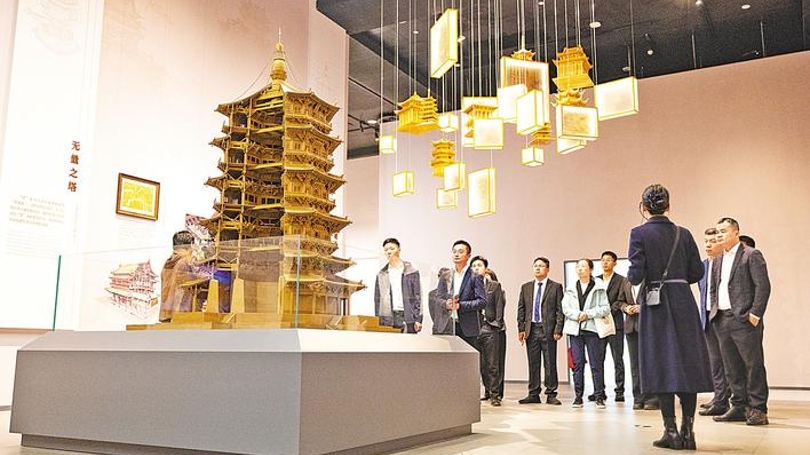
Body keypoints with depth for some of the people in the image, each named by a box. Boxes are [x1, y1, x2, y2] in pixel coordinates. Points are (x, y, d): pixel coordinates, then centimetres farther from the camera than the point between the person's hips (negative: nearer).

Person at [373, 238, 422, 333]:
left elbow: (417, 296, 3)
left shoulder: (411, 272, 7)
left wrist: (418, 319, -5)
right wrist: (377, 322, 7)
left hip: (408, 318, -2)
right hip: (387, 319, 2)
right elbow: (377, 299, 15)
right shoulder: (381, 275, 15)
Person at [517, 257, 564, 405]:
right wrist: (521, 329, 2)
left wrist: (558, 330, -10)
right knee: (533, 364, 7)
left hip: (548, 329, -3)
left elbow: (560, 310, -2)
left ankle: (551, 394, 9)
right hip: (531, 329, 3)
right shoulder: (526, 287, 13)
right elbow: (521, 309, 11)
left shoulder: (556, 287, 3)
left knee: (550, 364, 1)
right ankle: (533, 394, 14)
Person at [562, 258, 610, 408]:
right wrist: (577, 315, -12)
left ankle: (599, 397, 4)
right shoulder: (571, 289, 13)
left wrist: (588, 314, -12)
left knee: (596, 364, -2)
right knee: (578, 364, 3)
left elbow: (606, 309, -2)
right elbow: (565, 308, 5)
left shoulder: (598, 288, 4)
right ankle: (578, 397, 7)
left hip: (592, 328, -2)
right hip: (575, 329, 2)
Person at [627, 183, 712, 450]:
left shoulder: (639, 233, -6)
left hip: (656, 305, -3)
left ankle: (671, 432, 4)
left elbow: (636, 275, -12)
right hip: (683, 303, 3)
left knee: (662, 364, 2)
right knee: (688, 362, 8)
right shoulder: (683, 234, 6)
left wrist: (630, 276, 10)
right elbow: (696, 273, 5)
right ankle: (688, 431, 10)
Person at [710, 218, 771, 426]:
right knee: (732, 368, 10)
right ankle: (738, 407, 17)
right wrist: (714, 311, 11)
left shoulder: (751, 255, -3)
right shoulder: (717, 261, 18)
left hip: (743, 320, -7)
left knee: (753, 365, -2)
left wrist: (755, 314, -16)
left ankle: (758, 409, 4)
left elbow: (763, 285, -10)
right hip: (722, 321, 7)